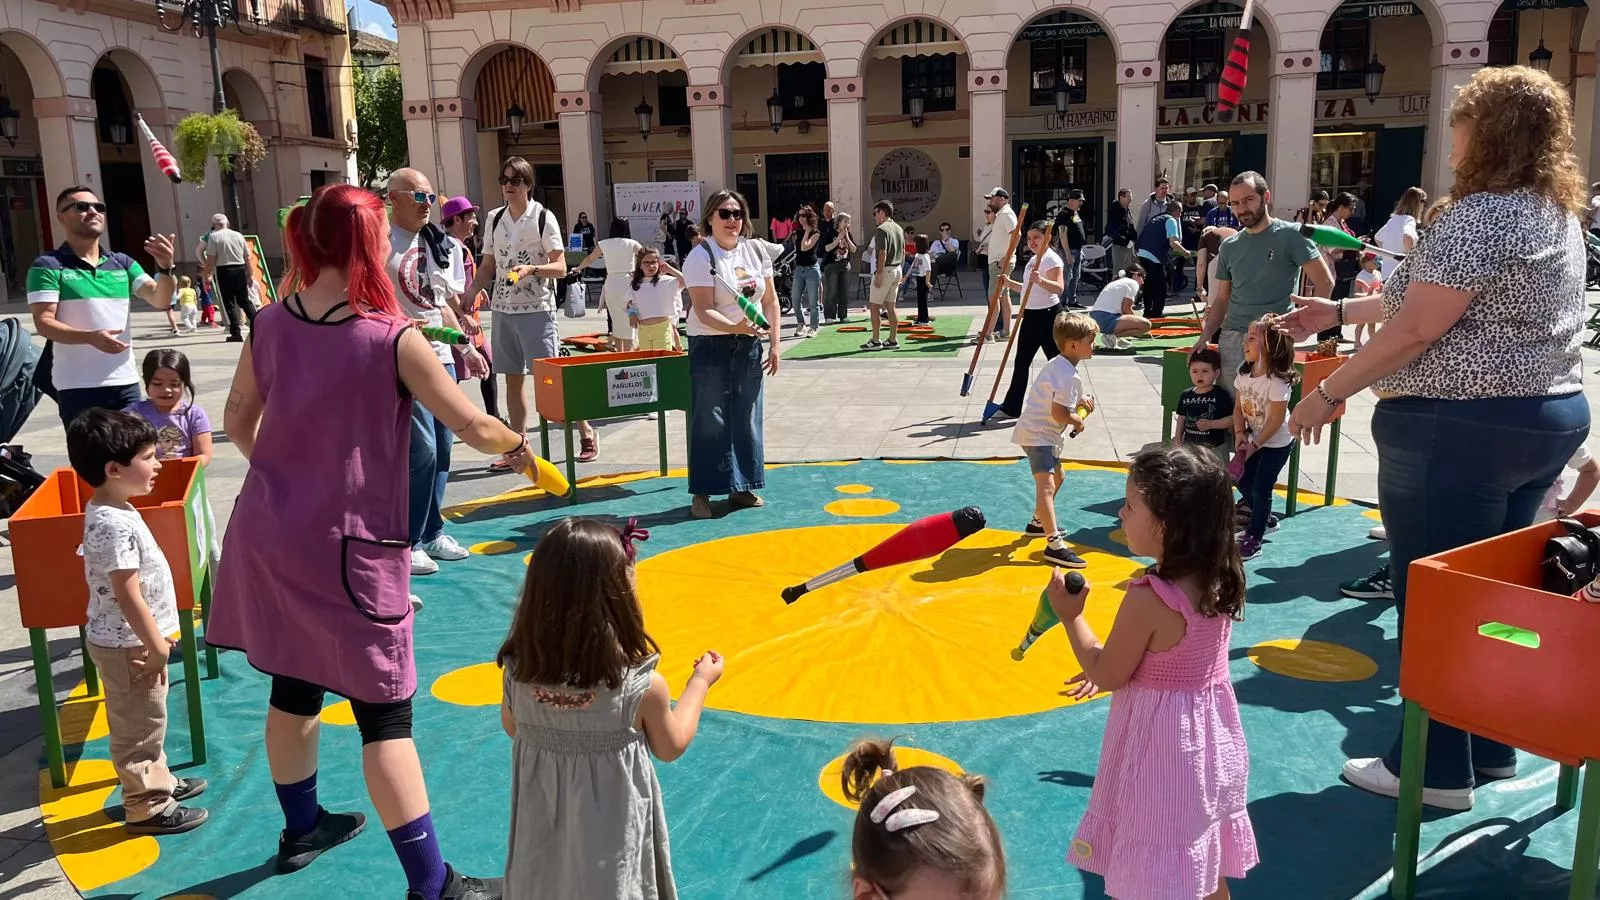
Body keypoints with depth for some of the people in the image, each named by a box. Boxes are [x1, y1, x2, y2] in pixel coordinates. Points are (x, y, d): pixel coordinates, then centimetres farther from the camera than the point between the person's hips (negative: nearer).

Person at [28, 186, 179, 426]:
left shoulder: (122, 263, 11)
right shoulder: (48, 266, -2)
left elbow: (160, 300, 0)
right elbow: (43, 323, -10)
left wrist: (165, 268, -21)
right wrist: (91, 337, -27)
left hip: (125, 382, 5)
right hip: (77, 387, -4)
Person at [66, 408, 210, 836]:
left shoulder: (112, 512, 5)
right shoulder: (114, 524, -28)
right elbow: (128, 595, -27)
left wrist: (157, 637, 19)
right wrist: (156, 644, -19)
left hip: (128, 641, 10)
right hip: (127, 646, -10)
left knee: (146, 723, 24)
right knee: (139, 727, 4)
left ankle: (158, 780, 40)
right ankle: (147, 808, 16)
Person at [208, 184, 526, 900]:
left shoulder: (272, 324, 1)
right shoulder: (392, 337, -17)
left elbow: (238, 423, 12)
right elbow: (473, 427, -13)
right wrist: (518, 446, 7)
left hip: (267, 532, 7)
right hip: (345, 544, -6)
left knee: (294, 686, 23)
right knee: (385, 712, 0)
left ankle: (301, 828, 44)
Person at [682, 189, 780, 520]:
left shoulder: (756, 250, 4)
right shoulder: (700, 257, -12)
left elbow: (770, 299, 10)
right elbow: (703, 311, -19)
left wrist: (775, 342, 4)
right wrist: (735, 327, -35)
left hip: (748, 344, 5)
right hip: (710, 344, -5)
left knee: (747, 416, 10)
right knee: (709, 419, -4)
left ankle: (741, 487, 21)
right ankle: (702, 492, 4)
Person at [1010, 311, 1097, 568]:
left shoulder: (1057, 365, 11)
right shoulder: (1069, 376, -21)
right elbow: (1059, 414, -25)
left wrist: (1080, 401, 11)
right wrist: (1078, 421, -7)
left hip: (1037, 431, 12)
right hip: (1038, 434, -12)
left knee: (1057, 476, 29)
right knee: (1046, 485, -22)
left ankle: (1039, 522, 47)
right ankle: (1054, 544, -34)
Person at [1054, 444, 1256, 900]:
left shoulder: (1147, 600, -28)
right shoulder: (1221, 581, -6)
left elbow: (1107, 676, -15)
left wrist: (1071, 616, -5)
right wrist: (1112, 664, 17)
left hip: (1160, 746, -7)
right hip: (1209, 736, 7)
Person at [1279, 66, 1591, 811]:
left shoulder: (1480, 217, -18)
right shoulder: (1556, 213, 14)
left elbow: (1416, 329, -20)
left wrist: (1329, 392, -10)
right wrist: (1336, 313, 19)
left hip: (1459, 428, -10)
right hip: (1546, 419, 10)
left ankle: (1437, 769, 10)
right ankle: (1492, 749, 29)